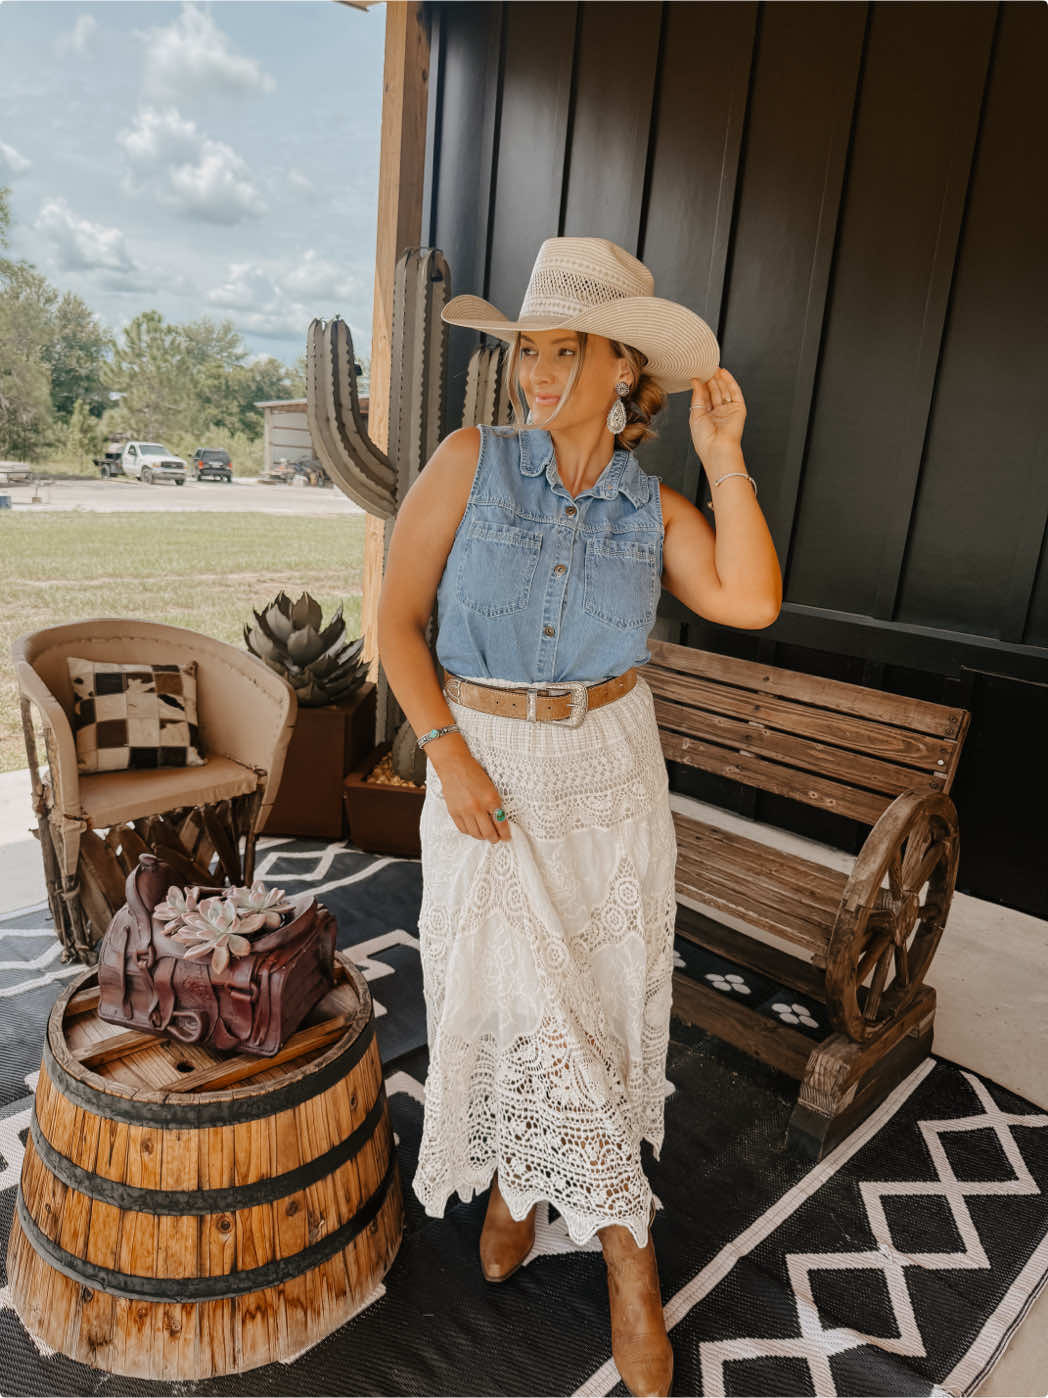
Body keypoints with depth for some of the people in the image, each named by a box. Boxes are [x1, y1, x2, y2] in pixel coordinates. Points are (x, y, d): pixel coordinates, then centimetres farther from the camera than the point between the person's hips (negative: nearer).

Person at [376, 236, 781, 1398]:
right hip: (486, 762, -1)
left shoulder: (653, 509, -2)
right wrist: (448, 756, -15)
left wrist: (723, 455, -15)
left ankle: (521, 1177, 37)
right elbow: (398, 617, -7)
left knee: (596, 991, 9)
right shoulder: (472, 460, -8)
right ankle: (623, 1241, 27)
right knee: (510, 989, 2)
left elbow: (751, 602, -16)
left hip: (610, 773, 2)